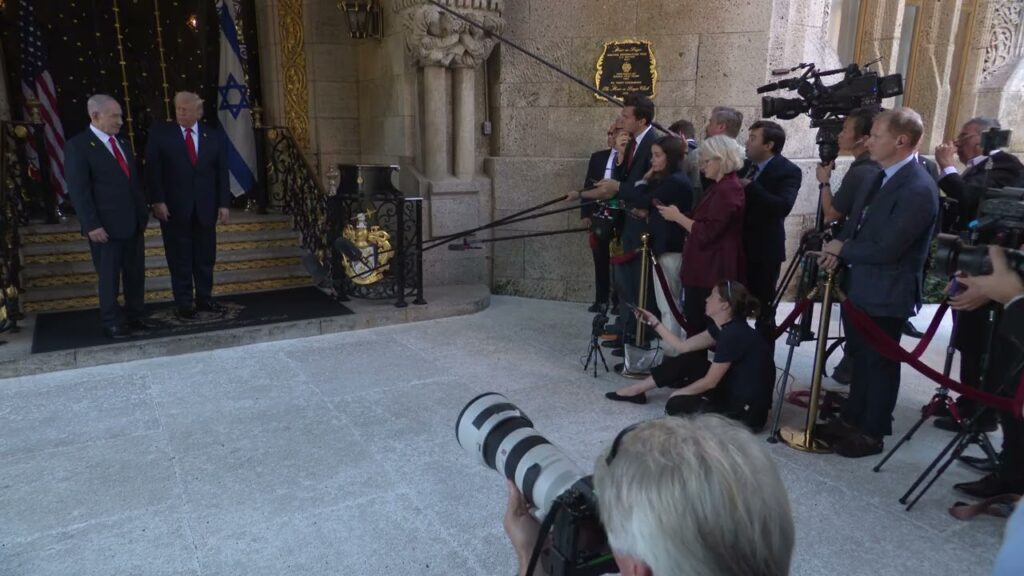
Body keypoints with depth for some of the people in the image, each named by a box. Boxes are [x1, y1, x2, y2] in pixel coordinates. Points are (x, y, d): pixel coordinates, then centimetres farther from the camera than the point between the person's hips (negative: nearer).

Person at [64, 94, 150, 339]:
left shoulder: (122, 142, 14)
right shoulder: (78, 146, -8)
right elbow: (78, 190, -13)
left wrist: (143, 212, 14)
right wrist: (92, 225, -18)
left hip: (133, 222, 6)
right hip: (106, 226, -6)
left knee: (136, 273, 11)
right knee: (109, 277, 5)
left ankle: (135, 316, 22)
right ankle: (111, 322, 16)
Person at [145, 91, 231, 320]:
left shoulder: (215, 136, 5)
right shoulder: (160, 133, 0)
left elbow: (222, 172, 4)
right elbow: (153, 170, -3)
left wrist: (224, 204, -1)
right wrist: (158, 201, -12)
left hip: (205, 208, 2)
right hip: (174, 207, -2)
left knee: (205, 257, 8)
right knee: (179, 259, 5)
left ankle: (204, 299, 21)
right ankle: (184, 303, 14)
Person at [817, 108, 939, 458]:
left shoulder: (919, 189, -24)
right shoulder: (885, 175, 7)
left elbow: (886, 249, -26)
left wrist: (842, 249, -11)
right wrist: (841, 247, -4)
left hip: (887, 294, -9)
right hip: (861, 287, 9)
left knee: (880, 363, 8)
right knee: (859, 358, 21)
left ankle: (872, 433, 25)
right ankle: (852, 419, 38)